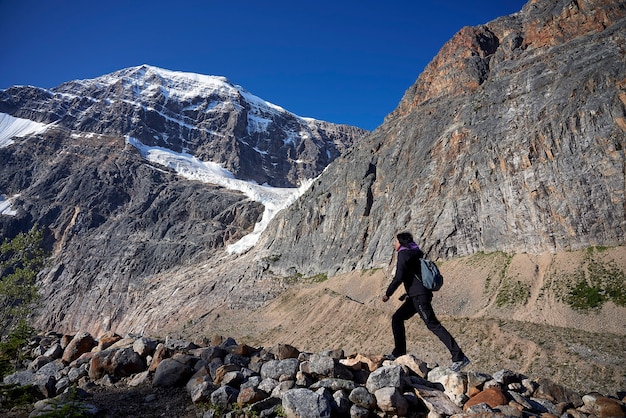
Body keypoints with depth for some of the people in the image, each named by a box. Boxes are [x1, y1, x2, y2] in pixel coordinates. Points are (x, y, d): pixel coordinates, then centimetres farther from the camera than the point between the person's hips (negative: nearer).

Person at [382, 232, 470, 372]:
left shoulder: (403, 254, -9)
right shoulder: (415, 253, 19)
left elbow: (398, 277, -18)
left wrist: (388, 293, -7)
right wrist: (409, 293, 25)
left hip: (419, 296, -10)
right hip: (416, 296, 10)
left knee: (433, 325, -9)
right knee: (397, 318, 14)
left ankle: (459, 357, -7)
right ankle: (399, 353, 18)